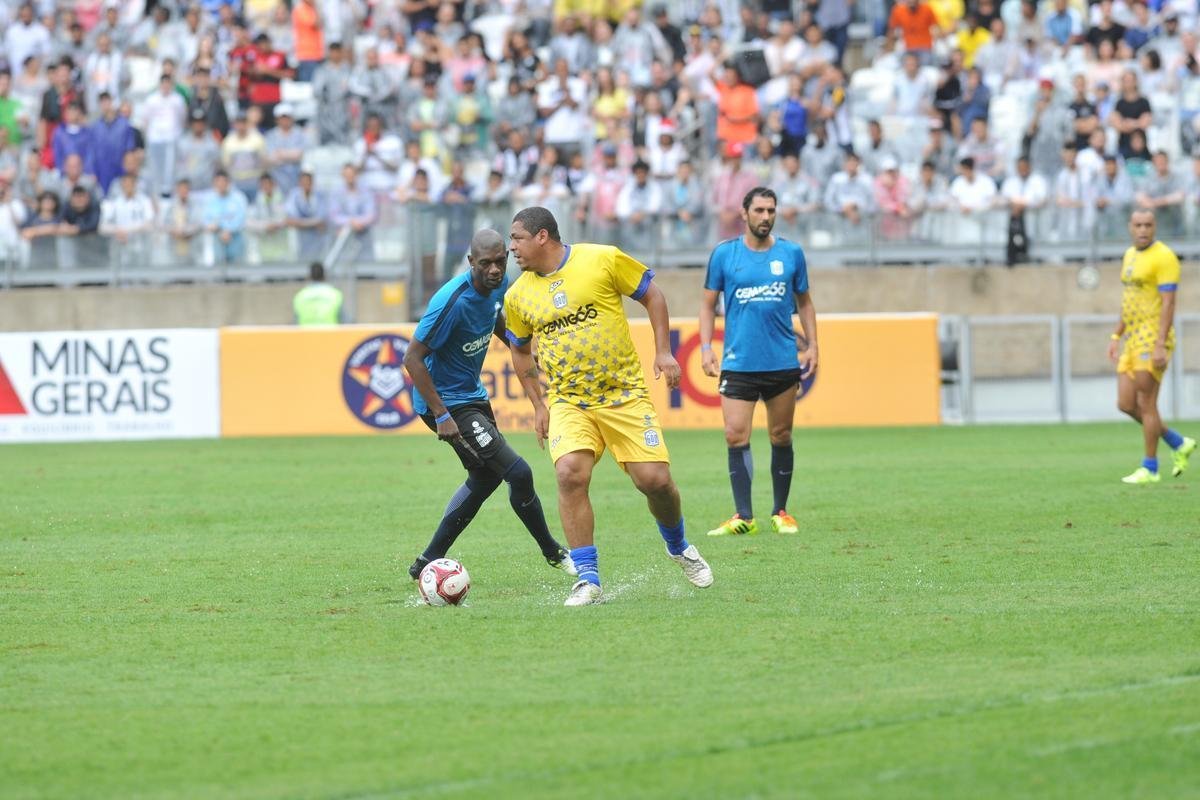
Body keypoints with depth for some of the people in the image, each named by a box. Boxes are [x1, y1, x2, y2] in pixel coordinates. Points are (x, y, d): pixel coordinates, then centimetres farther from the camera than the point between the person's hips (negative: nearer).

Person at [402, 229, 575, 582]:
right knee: (519, 473, -12)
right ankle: (553, 552, 9)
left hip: (473, 394, 10)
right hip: (449, 402, -10)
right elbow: (413, 359, -26)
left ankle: (428, 563, 28)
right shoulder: (453, 301, -29)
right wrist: (441, 416, -29)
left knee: (485, 478, 21)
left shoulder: (498, 285, -3)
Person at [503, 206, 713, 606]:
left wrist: (663, 351, -2)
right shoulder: (518, 296, 4)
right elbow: (520, 350, 20)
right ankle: (588, 580, -15)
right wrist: (538, 405, 16)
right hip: (568, 403, 2)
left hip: (625, 395, -2)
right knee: (570, 473, -23)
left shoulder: (603, 259, -6)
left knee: (655, 480, -6)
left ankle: (678, 547, 28)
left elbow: (651, 294, 5)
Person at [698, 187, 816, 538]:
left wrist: (811, 345, 7)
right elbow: (708, 303, 9)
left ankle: (781, 512, 17)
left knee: (782, 437, 6)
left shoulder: (791, 253, 6)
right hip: (738, 362, -1)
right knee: (736, 436, -9)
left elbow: (804, 301, 16)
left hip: (784, 362, 1)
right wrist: (706, 348, -1)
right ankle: (743, 517, -6)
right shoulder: (724, 253, 2)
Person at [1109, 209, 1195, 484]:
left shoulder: (1163, 257, -12)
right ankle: (1179, 444, 20)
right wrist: (1116, 337, 19)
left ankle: (1150, 468, 3)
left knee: (1145, 404, -6)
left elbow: (1168, 303, -17)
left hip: (1154, 339, -9)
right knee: (1126, 405, 6)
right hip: (1133, 339, 9)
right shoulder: (1130, 256, 16)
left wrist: (1160, 346, -23)